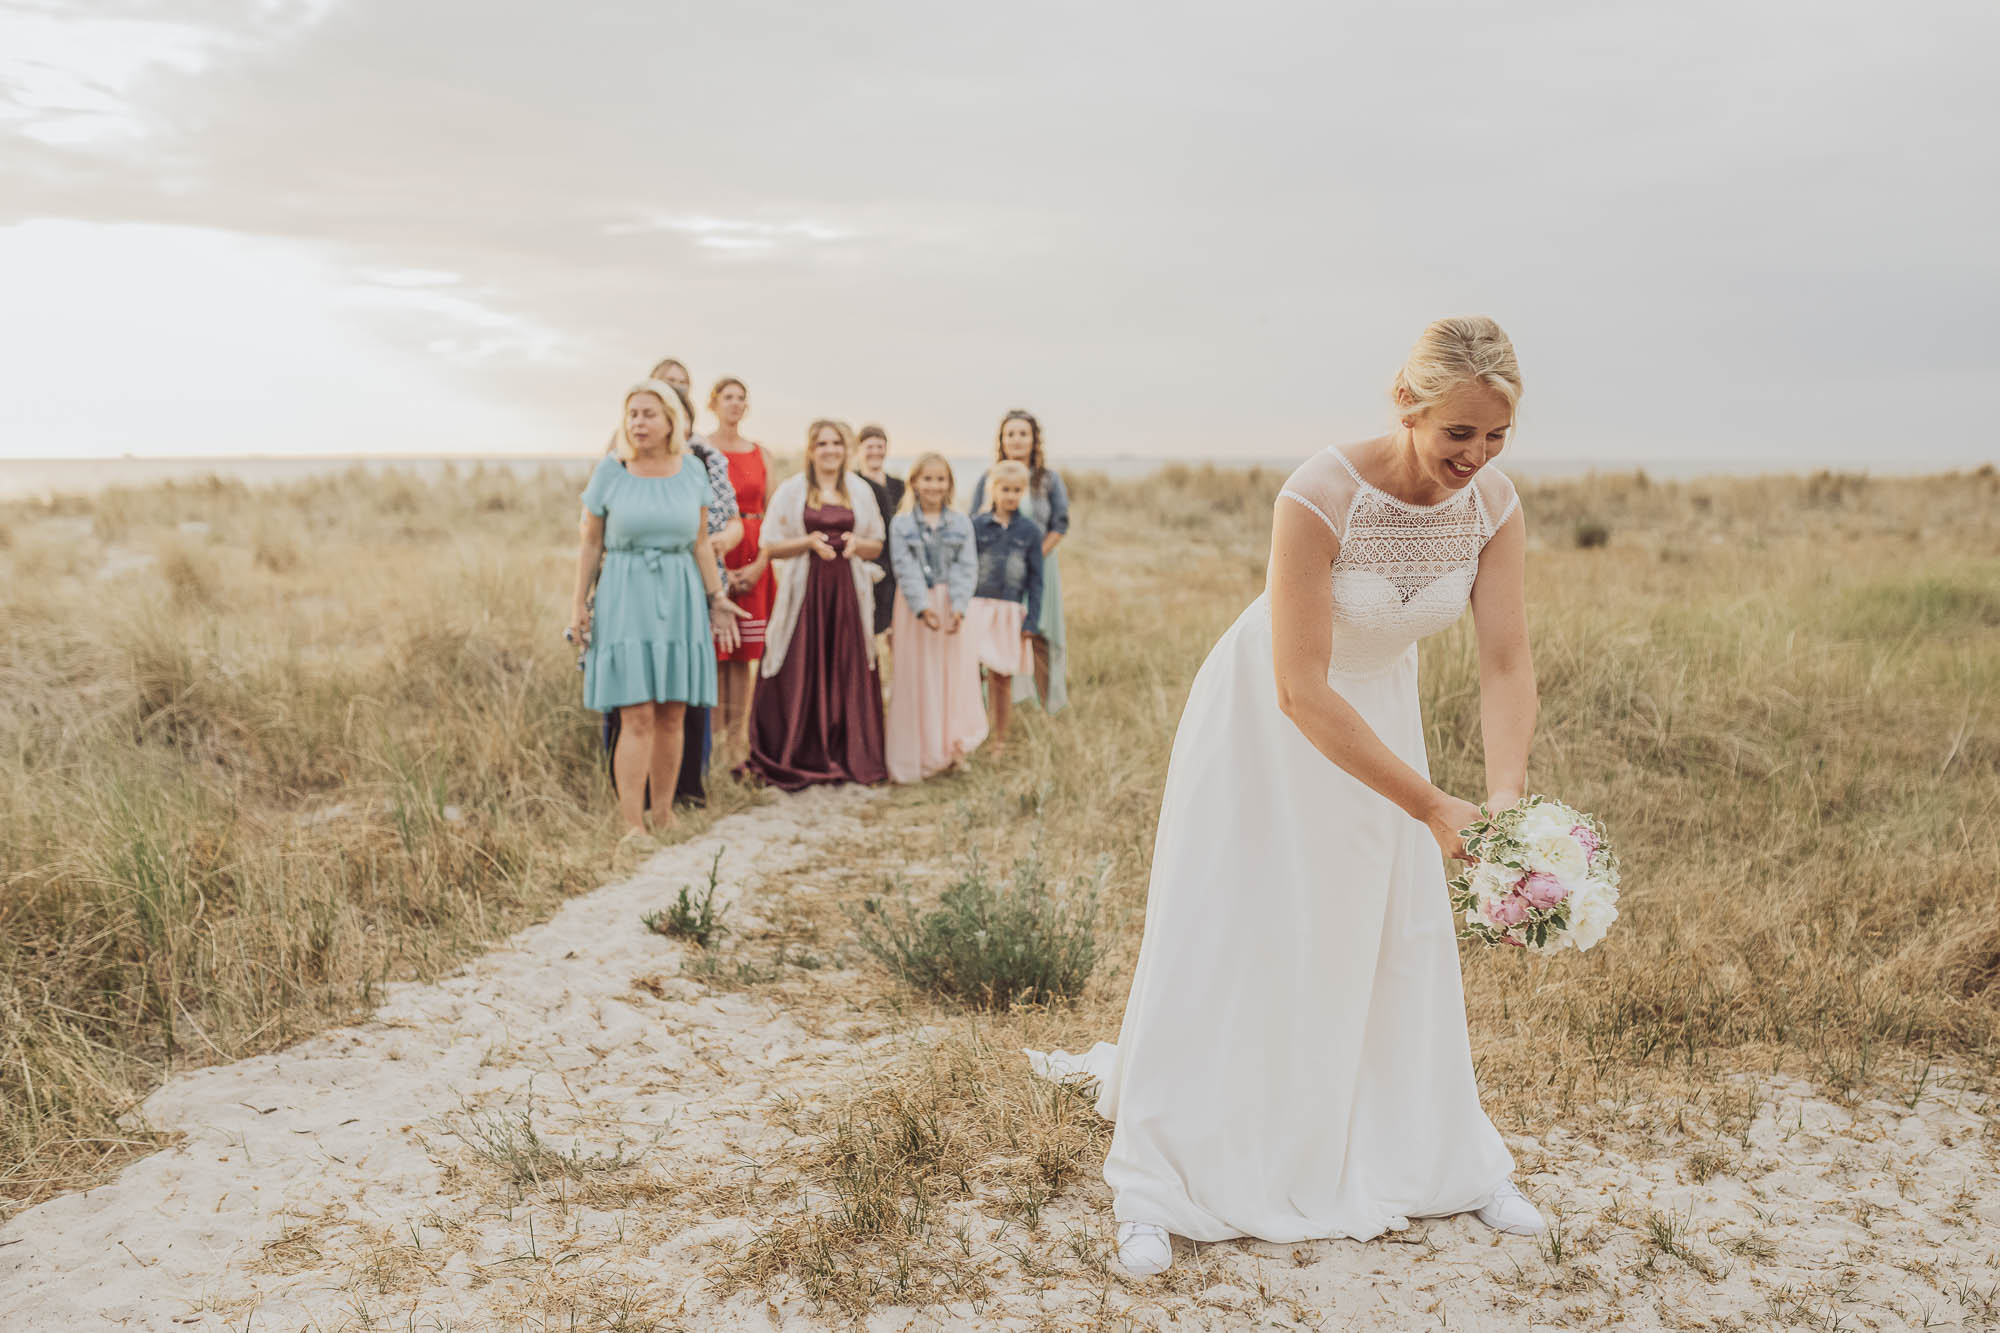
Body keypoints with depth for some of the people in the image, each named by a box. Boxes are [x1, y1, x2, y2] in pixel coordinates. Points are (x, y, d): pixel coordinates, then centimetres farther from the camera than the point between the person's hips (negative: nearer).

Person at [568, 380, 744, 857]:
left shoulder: (692, 474, 6)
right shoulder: (609, 472, 0)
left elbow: (701, 543, 12)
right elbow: (591, 543, 4)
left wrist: (717, 597, 8)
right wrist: (579, 603, 0)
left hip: (680, 598, 3)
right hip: (626, 597, -3)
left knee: (671, 715, 6)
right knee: (637, 716, -10)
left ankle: (663, 810, 19)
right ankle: (633, 826, -9)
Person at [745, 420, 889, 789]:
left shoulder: (860, 491, 13)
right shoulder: (791, 491, 5)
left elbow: (876, 543, 17)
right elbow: (771, 546, 2)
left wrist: (856, 543, -4)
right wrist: (809, 542, -13)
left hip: (847, 591, 3)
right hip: (804, 591, -2)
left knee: (847, 672, 1)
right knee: (801, 676, -4)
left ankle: (848, 757, 10)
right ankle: (796, 759, 4)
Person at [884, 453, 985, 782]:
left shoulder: (961, 524, 5)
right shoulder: (901, 525, 0)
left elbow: (967, 569, -3)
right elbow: (905, 569, -8)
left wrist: (958, 607, -17)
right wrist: (923, 607, -20)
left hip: (953, 607, 1)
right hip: (915, 609, -1)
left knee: (957, 678, 2)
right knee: (916, 679, 3)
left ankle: (953, 746, 13)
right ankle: (915, 757, 9)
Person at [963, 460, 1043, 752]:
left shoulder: (1030, 530, 3)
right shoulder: (976, 524, 0)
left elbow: (1035, 578, 5)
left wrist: (1031, 620, 1)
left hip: (1011, 611, 1)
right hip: (977, 607, -1)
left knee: (1002, 677, 8)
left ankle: (999, 740, 19)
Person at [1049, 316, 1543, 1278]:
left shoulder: (1493, 506, -16)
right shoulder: (1319, 496, -33)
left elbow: (1506, 664, -16)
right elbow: (1299, 691, -34)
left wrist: (1506, 795, -33)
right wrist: (1430, 805, -35)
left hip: (1377, 712, 5)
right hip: (1265, 720, -5)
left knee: (1405, 937, 13)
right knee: (1219, 939, -2)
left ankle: (1442, 1165, 31)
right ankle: (1154, 1191, 8)